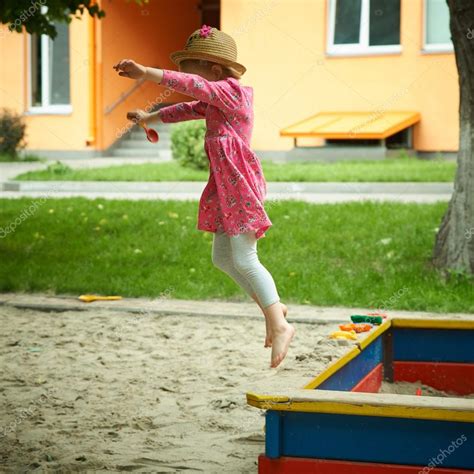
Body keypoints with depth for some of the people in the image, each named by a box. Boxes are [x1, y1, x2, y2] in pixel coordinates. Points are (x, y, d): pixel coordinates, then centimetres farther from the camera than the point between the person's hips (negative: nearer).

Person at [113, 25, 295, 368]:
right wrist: (150, 118, 44)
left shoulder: (230, 90, -10)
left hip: (239, 183, -10)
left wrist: (147, 73, -27)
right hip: (225, 186, 10)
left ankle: (279, 324, -8)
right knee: (222, 258, 11)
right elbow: (189, 108, 32)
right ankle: (274, 308, 16)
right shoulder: (215, 100, 18)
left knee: (244, 259, -12)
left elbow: (191, 85, -23)